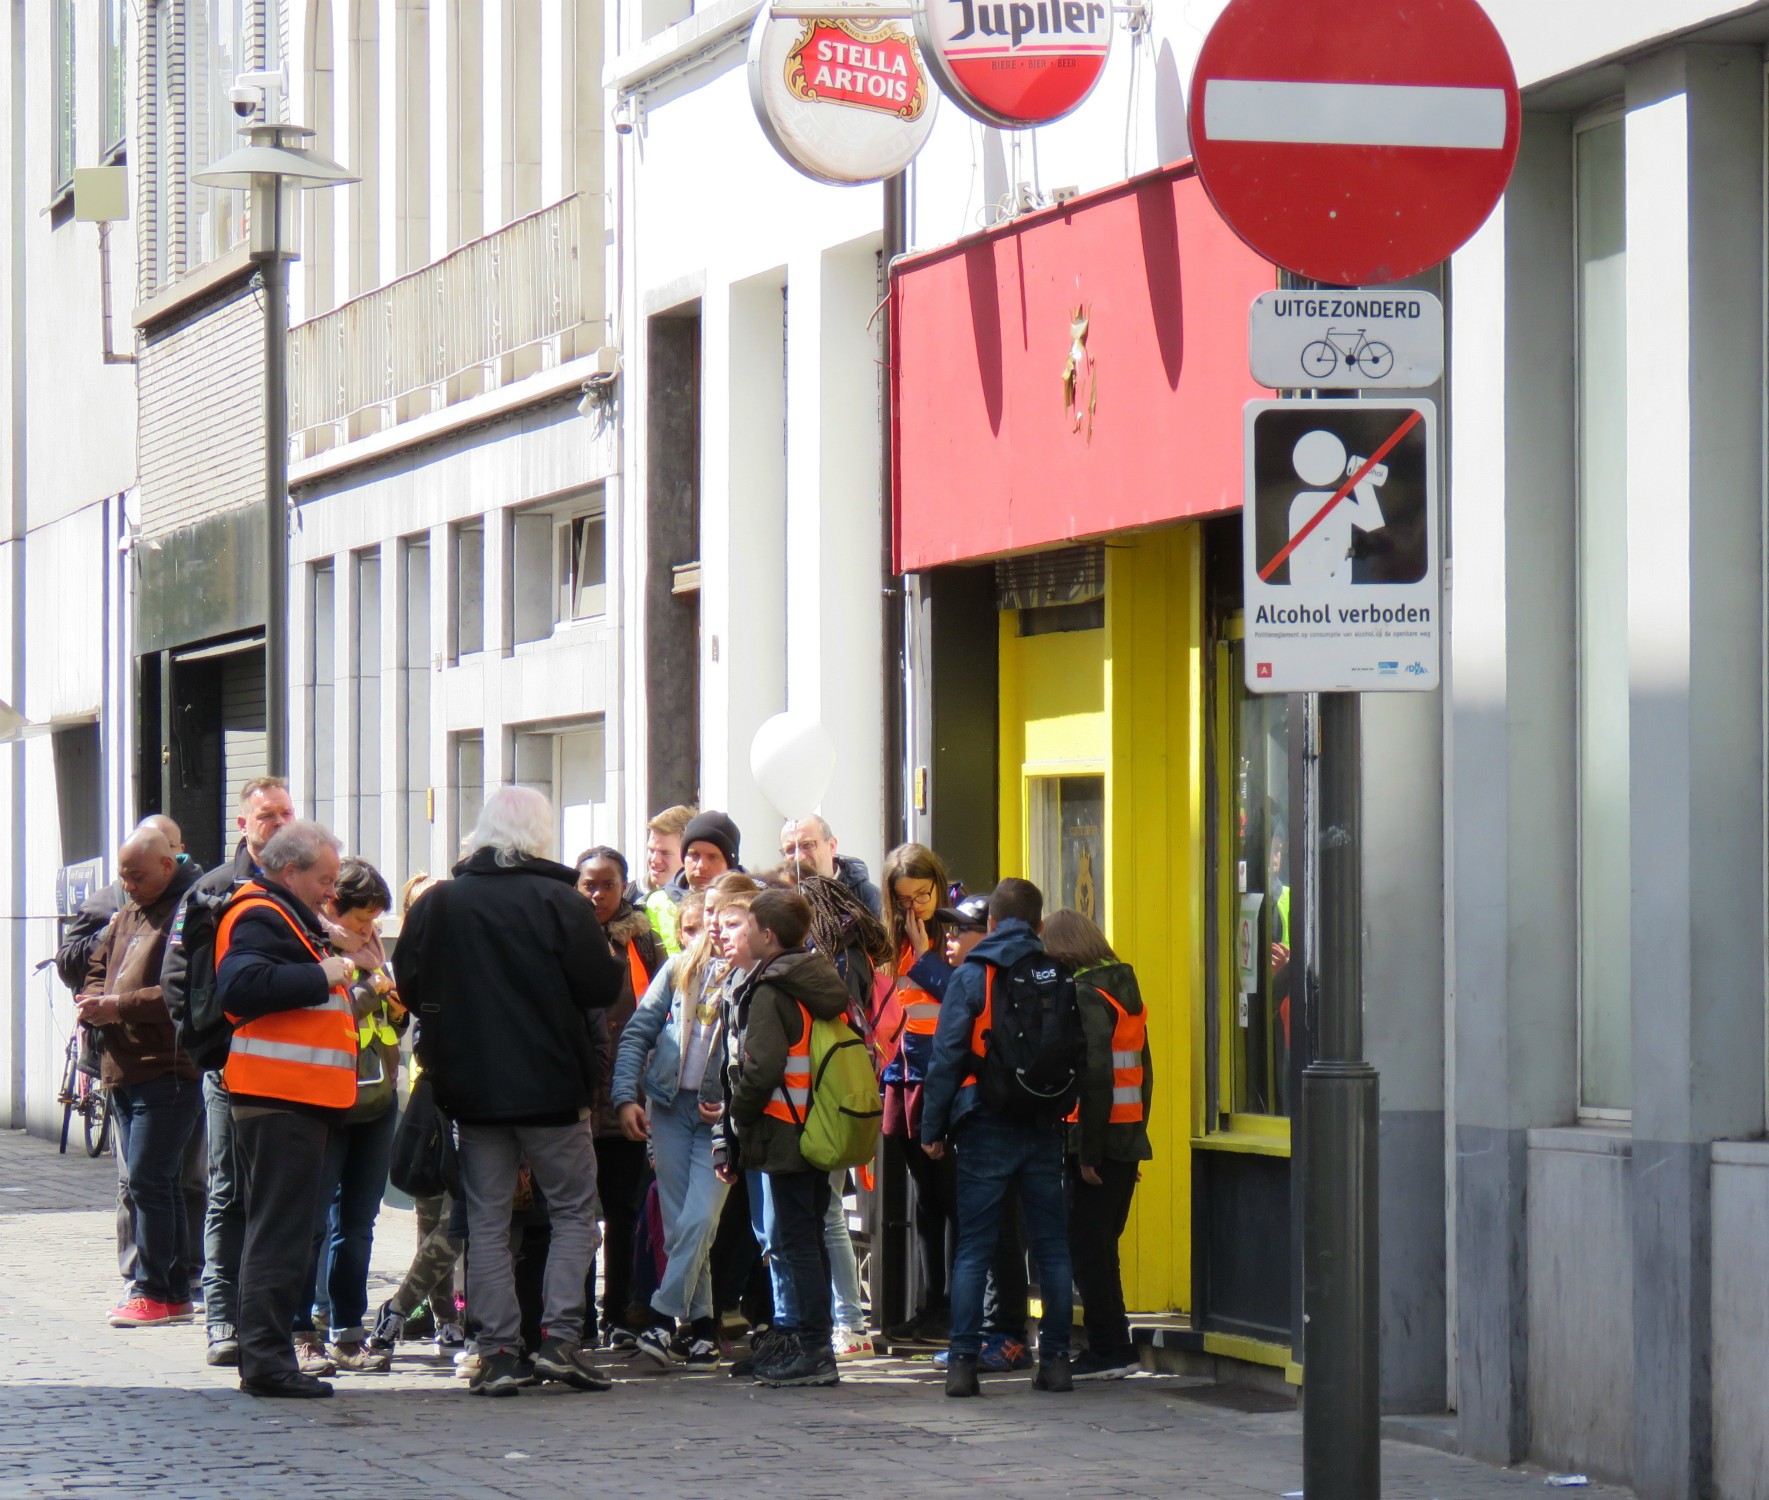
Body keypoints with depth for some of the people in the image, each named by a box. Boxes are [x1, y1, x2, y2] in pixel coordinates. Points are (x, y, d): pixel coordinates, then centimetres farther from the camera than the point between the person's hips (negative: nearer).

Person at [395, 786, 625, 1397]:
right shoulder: (559, 901, -10)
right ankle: (561, 1338, -3)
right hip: (552, 1085, -3)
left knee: (487, 1220, 7)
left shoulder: (437, 904, -1)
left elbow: (410, 987, 4)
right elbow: (603, 987, -9)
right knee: (574, 1211, 9)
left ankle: (498, 1351, 3)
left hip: (472, 1087, 3)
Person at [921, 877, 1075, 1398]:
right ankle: (1055, 1359, 8)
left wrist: (933, 1128, -1)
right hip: (1045, 1129, 2)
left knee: (973, 1248, 0)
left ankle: (963, 1362, -6)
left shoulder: (971, 976, -3)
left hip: (986, 1129, -2)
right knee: (1052, 1247, 9)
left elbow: (947, 1056, -5)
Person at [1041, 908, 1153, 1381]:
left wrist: (1088, 1153, -19)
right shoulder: (1125, 991, 14)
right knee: (1101, 1247, 15)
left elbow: (1095, 1076, -20)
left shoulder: (1085, 996, -13)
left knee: (1086, 1248, -2)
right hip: (1129, 1138, 9)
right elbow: (1143, 1072, 18)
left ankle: (1108, 1351, -2)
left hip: (1095, 1141, -9)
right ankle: (1116, 1349, 17)